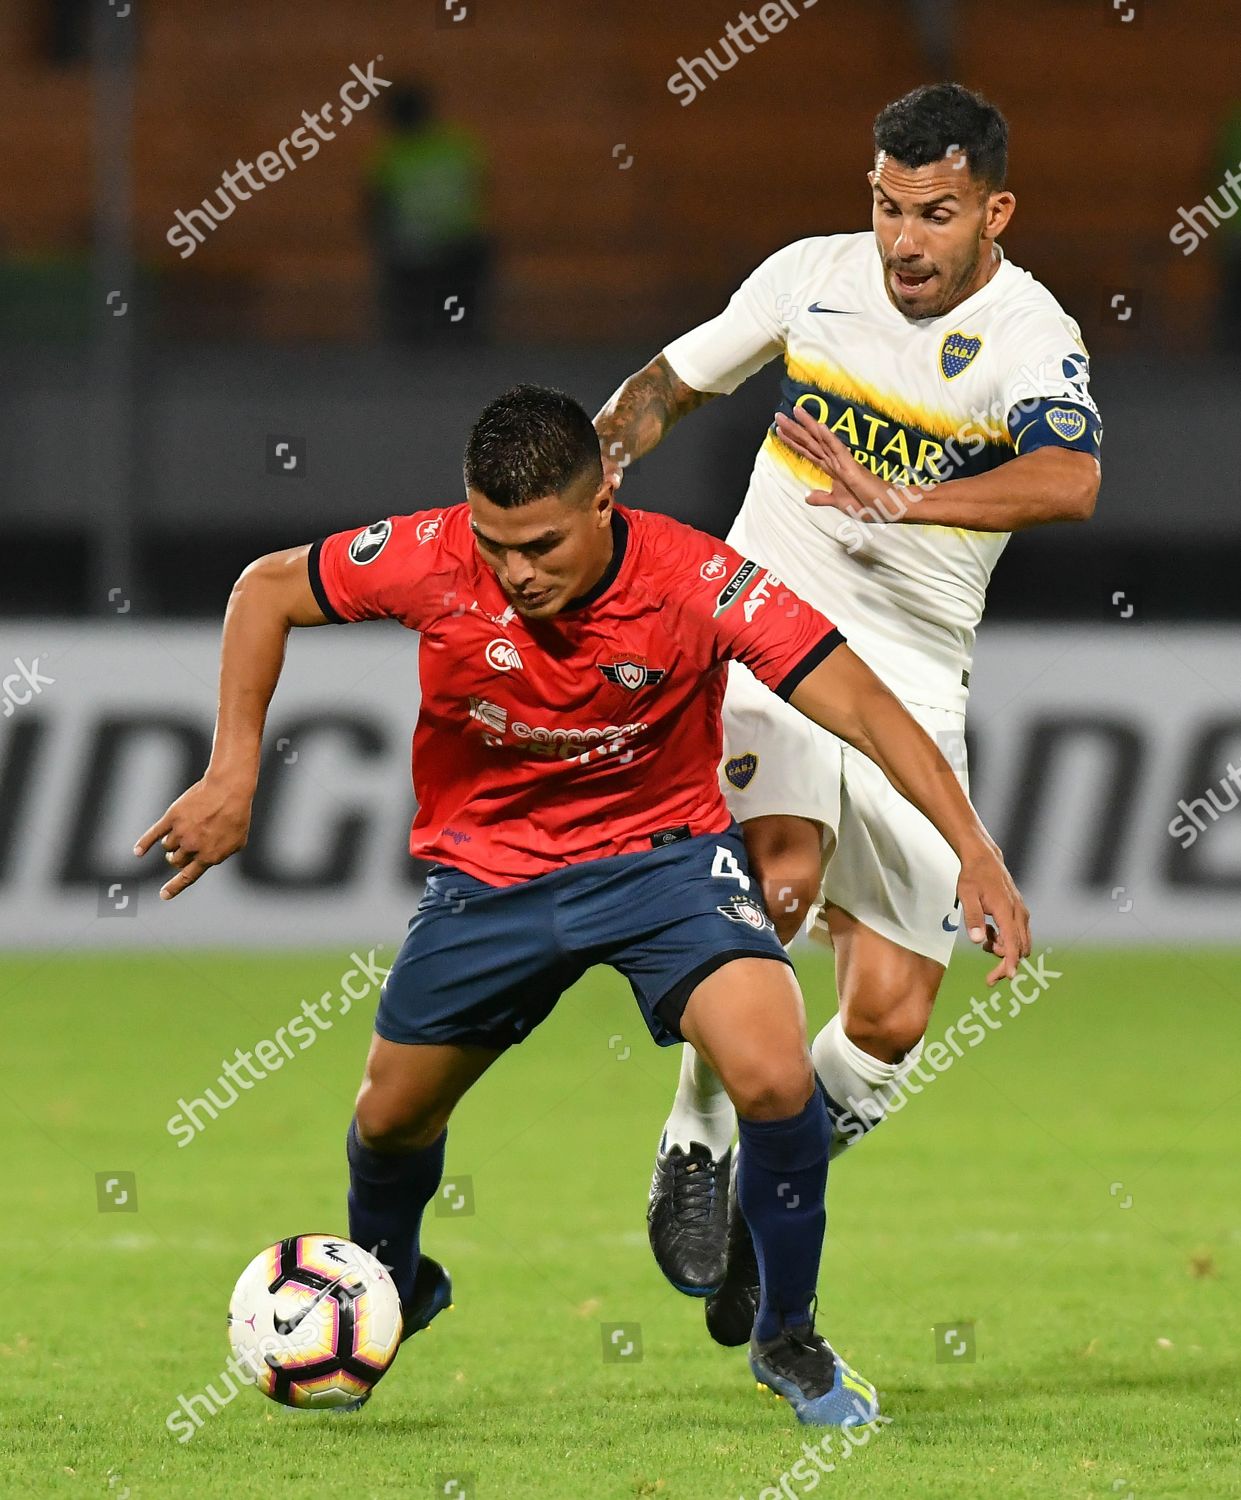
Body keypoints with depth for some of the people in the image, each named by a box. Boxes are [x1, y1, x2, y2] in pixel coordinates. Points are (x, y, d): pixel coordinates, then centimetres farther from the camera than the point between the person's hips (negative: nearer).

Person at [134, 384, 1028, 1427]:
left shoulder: (695, 581, -27)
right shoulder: (433, 558, -22)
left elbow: (867, 710, -26)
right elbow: (266, 590, -5)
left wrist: (975, 852, -35)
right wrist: (233, 775, -11)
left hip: (663, 851, -2)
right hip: (488, 865, 2)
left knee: (775, 1081, -24)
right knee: (393, 1115, 13)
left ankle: (790, 1340, 1)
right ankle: (388, 1293, 49)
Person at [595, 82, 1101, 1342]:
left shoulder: (1029, 337, -10)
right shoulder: (814, 275, 1)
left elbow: (1068, 481, -32)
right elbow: (672, 380, 20)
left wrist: (902, 500, -41)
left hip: (911, 674, 0)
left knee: (890, 1016, -5)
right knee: (779, 879, -29)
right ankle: (696, 1150, -11)